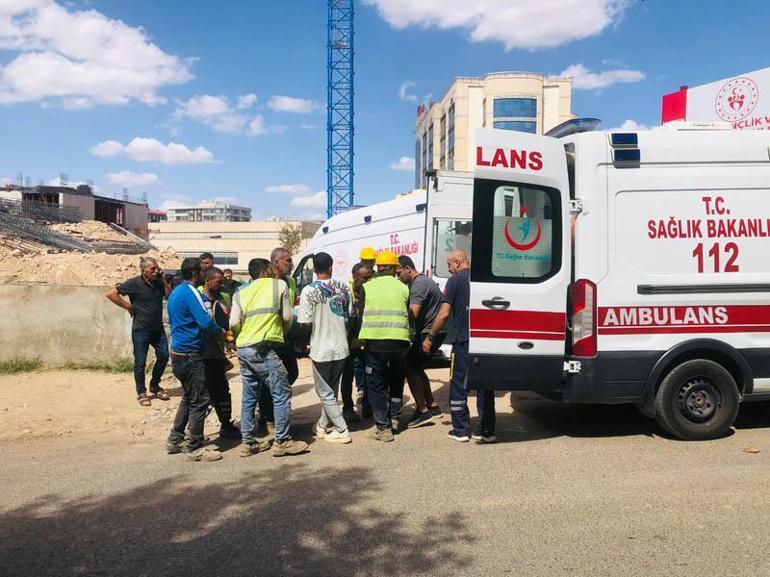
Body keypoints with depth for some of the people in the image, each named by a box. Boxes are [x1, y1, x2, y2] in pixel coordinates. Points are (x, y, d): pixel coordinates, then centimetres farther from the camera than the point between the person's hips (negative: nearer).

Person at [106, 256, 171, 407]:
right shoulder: (134, 283, -12)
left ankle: (154, 385, 27)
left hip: (158, 329, 5)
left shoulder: (159, 283, 3)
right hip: (141, 330, -5)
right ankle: (141, 393, 16)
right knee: (140, 362, 2)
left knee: (163, 356, 6)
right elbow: (111, 293, -13)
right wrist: (128, 306, -12)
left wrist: (164, 280, -7)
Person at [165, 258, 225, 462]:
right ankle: (195, 447, 1)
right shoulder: (190, 292, -15)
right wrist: (221, 331, -5)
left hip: (179, 352, 10)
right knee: (200, 401, -4)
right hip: (190, 354, -10)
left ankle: (175, 439, 25)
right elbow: (205, 321, -23)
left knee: (189, 398, 19)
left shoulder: (175, 292, 14)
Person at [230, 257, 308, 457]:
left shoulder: (241, 293, 15)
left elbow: (233, 323, 2)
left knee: (249, 397, 13)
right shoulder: (279, 285, 5)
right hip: (264, 348, -6)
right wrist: (280, 331, 24)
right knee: (281, 394, 1)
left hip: (243, 349, 6)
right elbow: (287, 317, 5)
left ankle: (248, 442, 19)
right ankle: (282, 441, 3)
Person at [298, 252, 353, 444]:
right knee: (331, 389, 19)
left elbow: (306, 324, -16)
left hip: (321, 348, -5)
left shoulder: (309, 291, -14)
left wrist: (318, 325, 5)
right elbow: (350, 317, 7)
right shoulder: (343, 288, 0)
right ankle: (323, 425, 30)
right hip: (341, 348, 5)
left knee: (325, 392, 7)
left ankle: (342, 430, 4)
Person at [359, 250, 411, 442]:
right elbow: (409, 315, 10)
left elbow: (359, 313, 10)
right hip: (399, 341, 2)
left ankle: (383, 428, 6)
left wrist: (360, 338, 24)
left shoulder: (367, 287, 4)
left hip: (375, 341, -1)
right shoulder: (403, 288, 6)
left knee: (376, 385, 7)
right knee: (396, 382, 22)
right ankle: (394, 419, 27)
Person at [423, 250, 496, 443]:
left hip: (464, 340, -5)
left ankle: (461, 430, 10)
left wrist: (430, 337, 1)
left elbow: (444, 313, -9)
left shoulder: (455, 281, -5)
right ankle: (487, 431, 13)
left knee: (459, 385, 7)